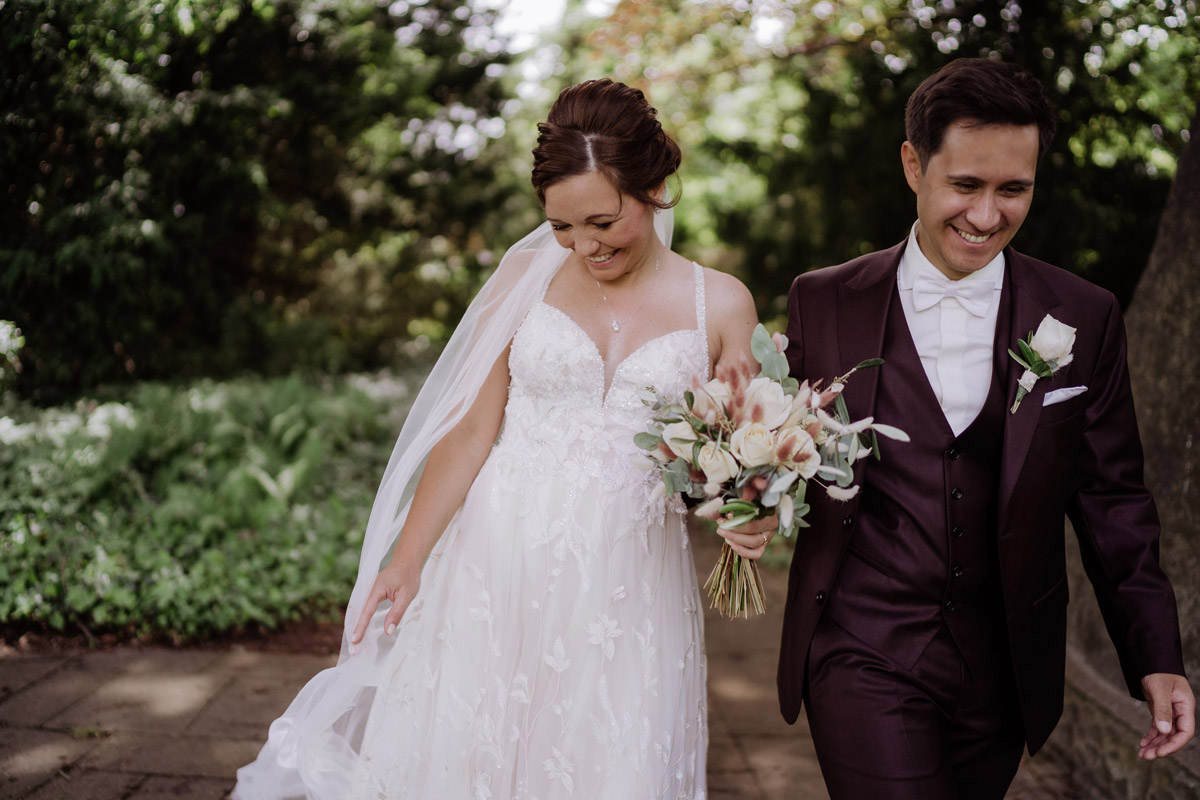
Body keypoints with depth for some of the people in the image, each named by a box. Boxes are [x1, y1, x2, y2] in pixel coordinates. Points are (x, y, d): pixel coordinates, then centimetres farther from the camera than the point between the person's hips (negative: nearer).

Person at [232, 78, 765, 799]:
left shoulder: (721, 305, 2)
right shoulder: (527, 276, 2)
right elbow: (470, 430, 1)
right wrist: (406, 560, -3)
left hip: (625, 593, 0)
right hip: (498, 569, 0)